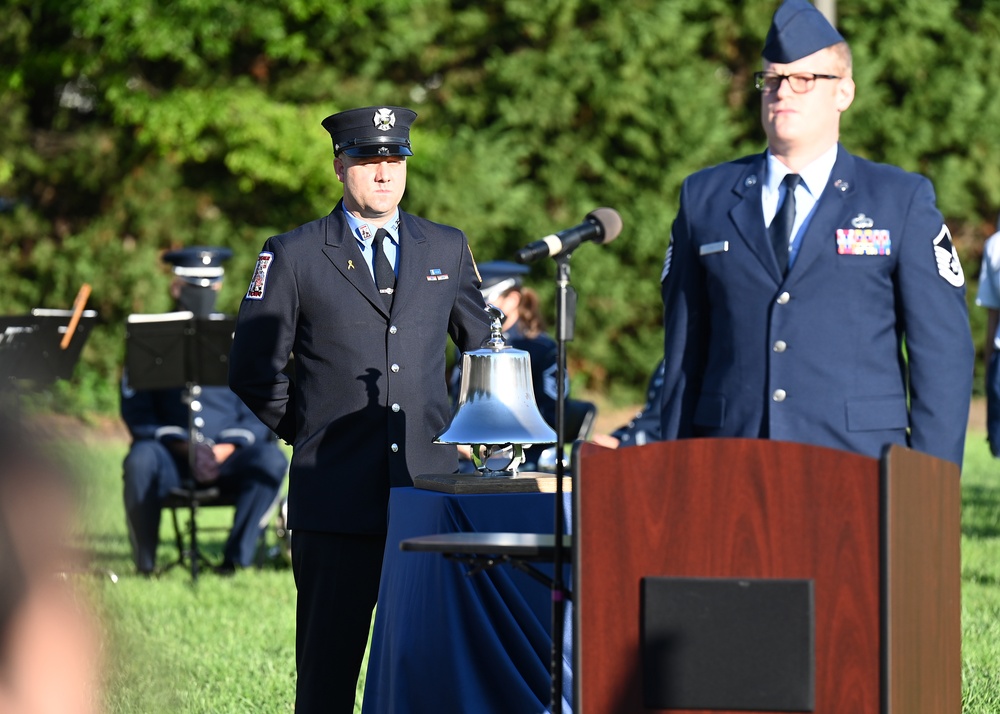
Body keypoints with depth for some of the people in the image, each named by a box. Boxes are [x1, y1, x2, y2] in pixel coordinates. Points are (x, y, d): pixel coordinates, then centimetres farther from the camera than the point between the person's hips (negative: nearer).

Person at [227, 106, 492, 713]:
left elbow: (482, 344, 26)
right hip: (338, 497, -2)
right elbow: (254, 372, 6)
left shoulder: (448, 249, 13)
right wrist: (313, 432, 5)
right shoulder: (293, 256, 4)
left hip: (431, 483, 2)